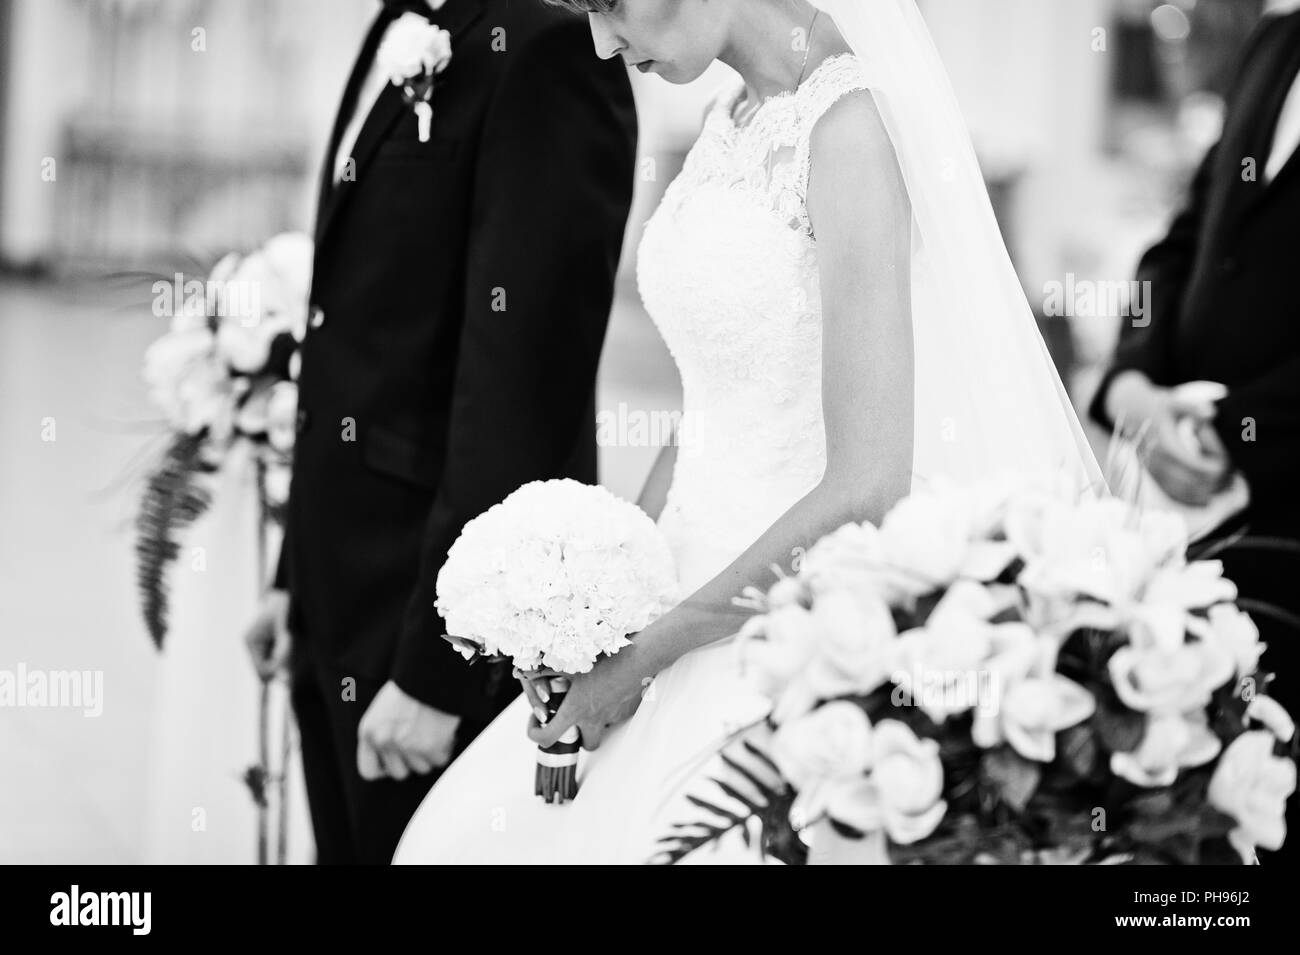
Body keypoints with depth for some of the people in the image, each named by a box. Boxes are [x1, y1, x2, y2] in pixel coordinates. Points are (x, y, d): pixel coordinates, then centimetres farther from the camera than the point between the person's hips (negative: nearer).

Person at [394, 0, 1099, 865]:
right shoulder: (733, 126, 8)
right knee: (474, 833, 10)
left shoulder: (848, 127, -17)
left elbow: (864, 492, -21)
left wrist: (641, 656, -14)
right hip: (705, 583, 8)